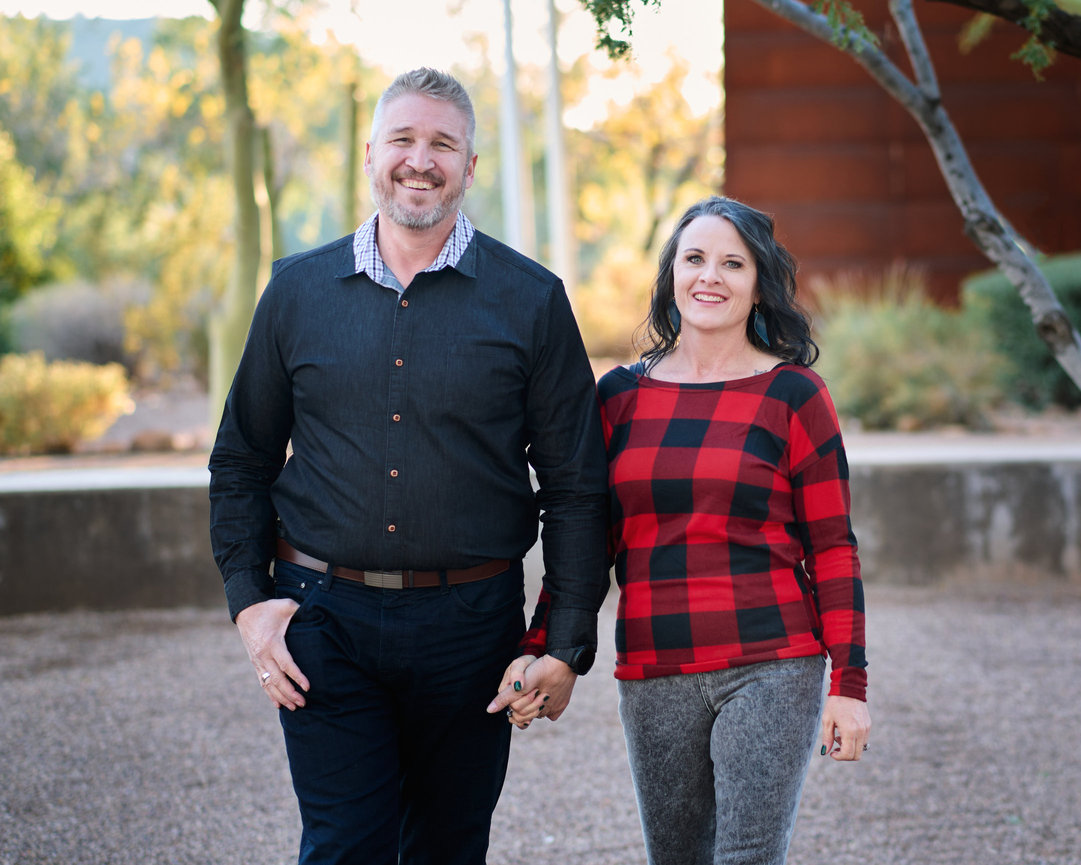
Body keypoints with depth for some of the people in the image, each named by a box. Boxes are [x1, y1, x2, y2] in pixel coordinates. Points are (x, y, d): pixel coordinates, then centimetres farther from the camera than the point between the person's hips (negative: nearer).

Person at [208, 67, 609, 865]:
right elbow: (242, 461, 13)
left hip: (470, 621, 0)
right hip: (324, 616, 0)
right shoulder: (299, 289, 6)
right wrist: (249, 599, 1)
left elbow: (575, 488, 1)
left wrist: (568, 646, -5)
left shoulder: (531, 301, 0)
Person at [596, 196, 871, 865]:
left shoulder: (793, 395, 0)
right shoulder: (621, 396, 9)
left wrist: (850, 684, -4)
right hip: (652, 675, 3)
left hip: (770, 669, -3)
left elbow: (833, 548, 0)